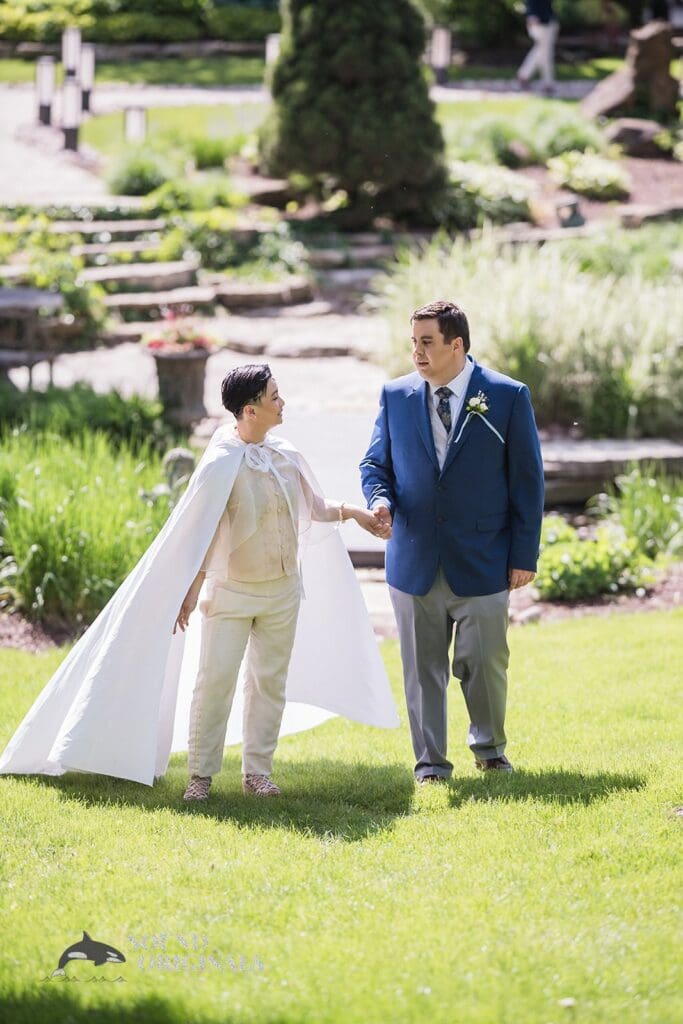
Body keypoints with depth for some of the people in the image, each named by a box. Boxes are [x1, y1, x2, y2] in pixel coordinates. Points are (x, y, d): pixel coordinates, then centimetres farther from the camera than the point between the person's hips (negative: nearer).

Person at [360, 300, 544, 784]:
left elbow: (528, 480, -1)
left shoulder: (508, 396, -3)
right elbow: (376, 463, 12)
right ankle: (431, 763, 17)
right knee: (423, 668, 6)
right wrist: (380, 499, -12)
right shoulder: (396, 396, 4)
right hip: (415, 560, 2)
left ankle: (490, 747, 29)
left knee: (485, 663, 5)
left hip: (482, 562, -2)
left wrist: (524, 554, -3)